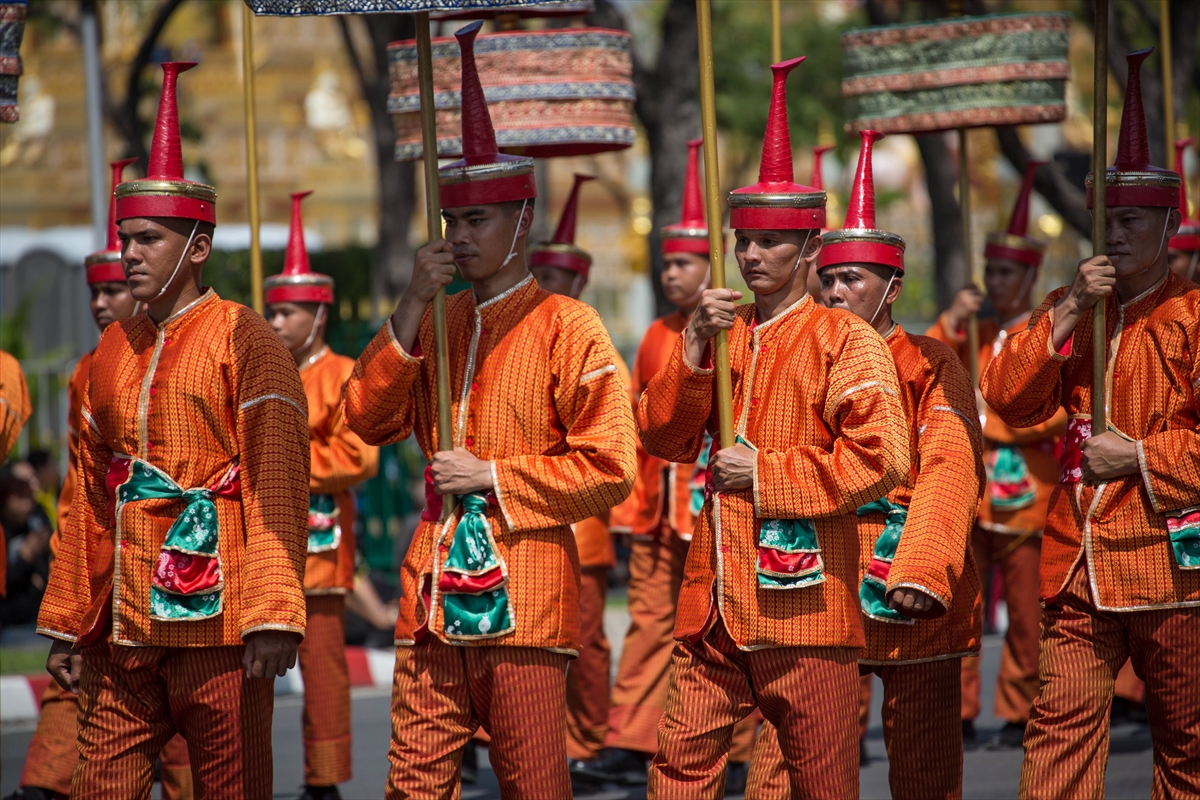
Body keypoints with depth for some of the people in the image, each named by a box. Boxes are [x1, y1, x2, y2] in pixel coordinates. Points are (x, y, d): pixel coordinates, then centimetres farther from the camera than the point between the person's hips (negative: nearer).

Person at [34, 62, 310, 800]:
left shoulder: (244, 339, -4)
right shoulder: (114, 348, 14)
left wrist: (273, 617, -18)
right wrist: (67, 623, 16)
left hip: (219, 624, -6)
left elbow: (278, 486, -10)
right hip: (126, 628, 6)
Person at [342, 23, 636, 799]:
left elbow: (609, 467, -7)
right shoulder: (435, 324, 15)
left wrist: (494, 477, -10)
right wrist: (414, 307, -3)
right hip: (434, 592, 5)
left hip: (523, 599, -5)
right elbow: (370, 418, 4)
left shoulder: (568, 327, -2)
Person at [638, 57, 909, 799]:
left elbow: (882, 458, -15)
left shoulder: (846, 339, -4)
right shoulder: (722, 335, 15)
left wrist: (767, 473, -11)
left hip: (805, 595, -5)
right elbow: (665, 437, 7)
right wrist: (696, 345, -6)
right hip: (715, 599, 5)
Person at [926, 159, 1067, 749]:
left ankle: (1018, 716, 9)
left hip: (1022, 491, -3)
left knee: (1025, 611, 1)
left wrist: (997, 429, -14)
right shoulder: (970, 330, 14)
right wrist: (951, 323, -7)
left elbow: (1059, 410, -6)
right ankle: (960, 716, 4)